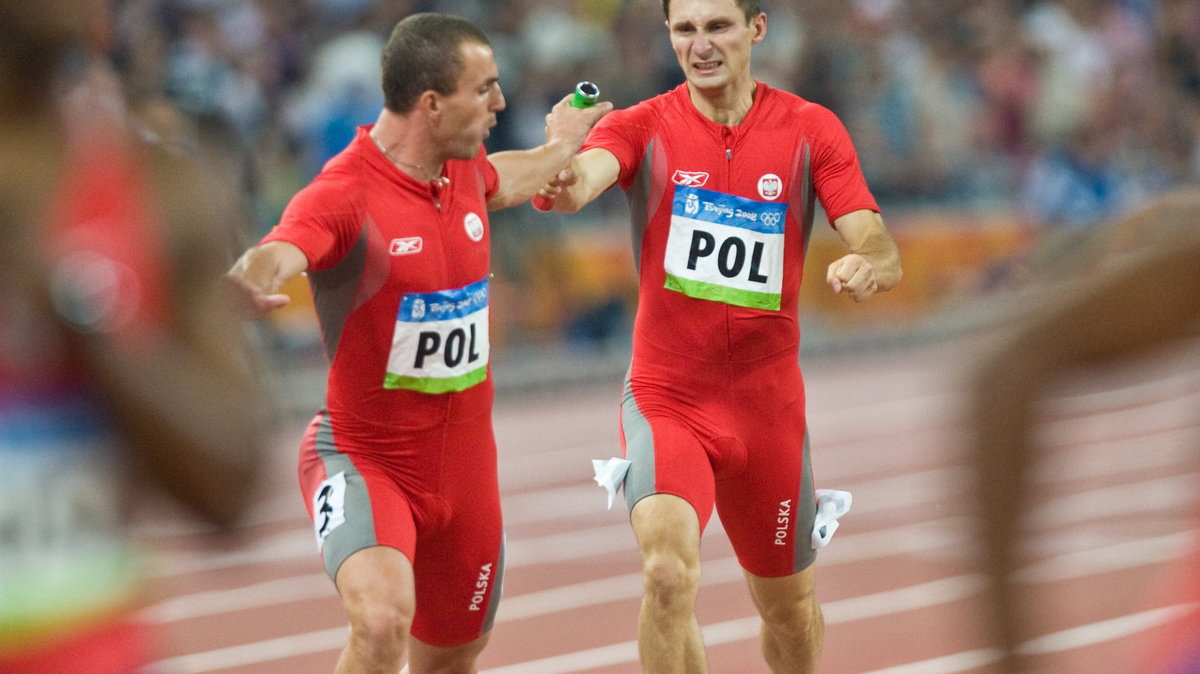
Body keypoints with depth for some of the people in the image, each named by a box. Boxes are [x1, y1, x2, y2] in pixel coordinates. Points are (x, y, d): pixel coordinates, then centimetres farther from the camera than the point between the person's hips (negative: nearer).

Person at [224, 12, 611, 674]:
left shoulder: (463, 168, 2)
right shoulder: (343, 194, -23)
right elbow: (276, 254, -44)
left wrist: (559, 148, 44)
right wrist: (253, 278, -67)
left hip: (464, 463, 7)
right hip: (362, 455, -7)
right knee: (382, 618, -34)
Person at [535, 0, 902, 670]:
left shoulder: (810, 129, -1)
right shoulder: (644, 126, -6)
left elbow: (884, 254, -8)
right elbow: (587, 172, -28)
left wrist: (866, 266, -33)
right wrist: (564, 180, -53)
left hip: (768, 407, 2)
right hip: (666, 400, -2)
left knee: (789, 606, 15)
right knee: (670, 570, -27)